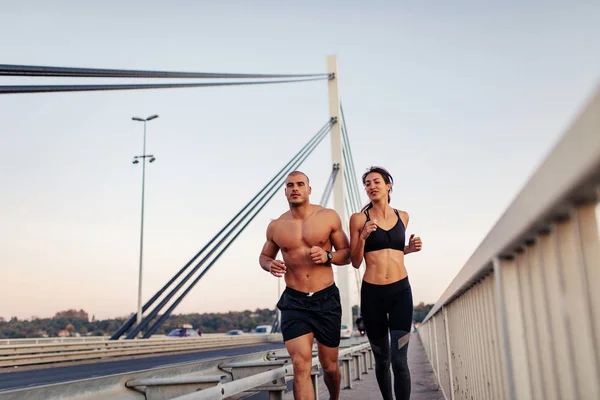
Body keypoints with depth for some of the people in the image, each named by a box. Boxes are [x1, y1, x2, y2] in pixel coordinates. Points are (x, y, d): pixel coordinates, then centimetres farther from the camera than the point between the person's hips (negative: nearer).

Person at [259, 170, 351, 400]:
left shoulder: (329, 217, -3)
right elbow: (264, 256, 17)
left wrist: (327, 256, -19)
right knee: (301, 366, -13)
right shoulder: (276, 227, 2)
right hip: (294, 302, 0)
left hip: (327, 300, 0)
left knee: (329, 366, 14)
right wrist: (270, 265, -8)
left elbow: (347, 254, 3)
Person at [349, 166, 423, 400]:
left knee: (399, 359, -8)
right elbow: (355, 262, 0)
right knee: (381, 359, 12)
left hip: (401, 291, 1)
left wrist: (409, 248, 5)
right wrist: (362, 237, -15)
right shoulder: (359, 218, -2)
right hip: (372, 293, -1)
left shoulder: (402, 216, 9)